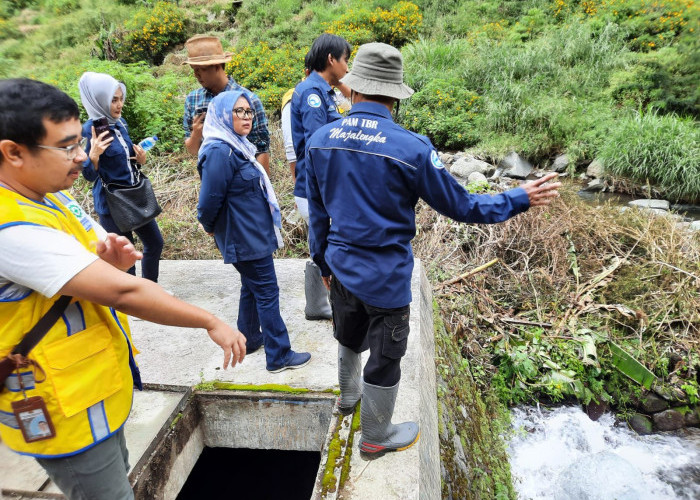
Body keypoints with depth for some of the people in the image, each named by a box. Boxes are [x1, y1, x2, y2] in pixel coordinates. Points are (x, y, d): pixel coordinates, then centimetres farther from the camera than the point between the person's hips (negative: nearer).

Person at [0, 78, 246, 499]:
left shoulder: (50, 195, 1)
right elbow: (123, 293, -31)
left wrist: (110, 261, -14)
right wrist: (212, 323, -22)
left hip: (97, 388, 9)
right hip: (65, 406, -8)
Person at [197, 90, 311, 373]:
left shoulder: (237, 147, 8)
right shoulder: (219, 153, -22)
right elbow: (209, 201, -21)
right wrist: (211, 228, -4)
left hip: (254, 233, 10)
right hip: (246, 238, -10)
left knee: (252, 287, 21)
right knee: (267, 293, -1)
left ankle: (250, 339, 38)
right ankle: (279, 356, 11)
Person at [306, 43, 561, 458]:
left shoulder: (320, 140, -5)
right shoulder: (412, 149, -22)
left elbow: (317, 212, 5)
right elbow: (461, 207, -12)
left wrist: (322, 261, 19)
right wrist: (522, 198, 1)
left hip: (340, 265, 6)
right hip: (385, 276, -5)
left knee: (350, 338, 30)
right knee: (384, 359, 15)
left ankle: (349, 395, 58)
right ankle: (376, 438, 38)